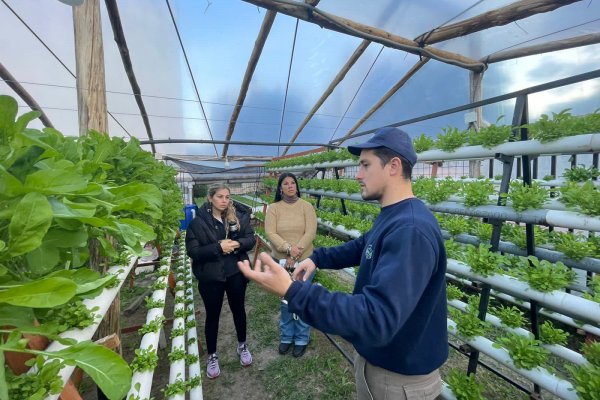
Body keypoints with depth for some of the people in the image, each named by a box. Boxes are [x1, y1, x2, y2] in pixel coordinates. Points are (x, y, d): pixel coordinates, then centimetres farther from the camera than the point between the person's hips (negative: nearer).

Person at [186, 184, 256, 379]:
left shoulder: (238, 216, -6)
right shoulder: (198, 222, -11)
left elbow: (251, 238, -3)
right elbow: (193, 251, -14)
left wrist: (238, 243, -23)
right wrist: (218, 247, -25)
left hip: (236, 273, 2)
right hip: (210, 277, -2)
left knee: (238, 309, 19)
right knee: (213, 315, 15)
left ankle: (242, 346, 44)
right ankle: (212, 356, 38)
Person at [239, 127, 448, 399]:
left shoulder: (411, 230, -33)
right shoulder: (391, 217, 1)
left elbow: (377, 319, -39)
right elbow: (362, 247, 16)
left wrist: (292, 291, -43)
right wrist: (317, 257, 5)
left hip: (399, 376, -8)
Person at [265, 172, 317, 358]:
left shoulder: (306, 206, -5)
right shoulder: (273, 208, -2)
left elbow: (310, 233, -12)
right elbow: (270, 234, -11)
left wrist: (295, 255, -17)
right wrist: (289, 248, -24)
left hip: (303, 261, -1)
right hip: (281, 261, 2)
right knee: (285, 300, 16)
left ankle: (302, 338, 32)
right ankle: (286, 336, 37)